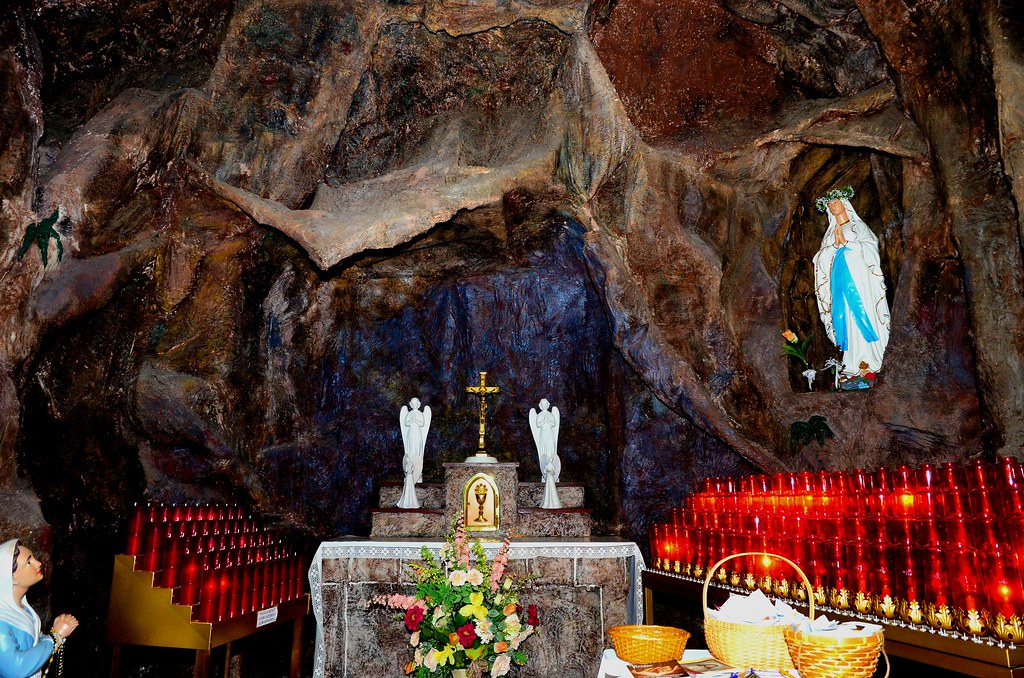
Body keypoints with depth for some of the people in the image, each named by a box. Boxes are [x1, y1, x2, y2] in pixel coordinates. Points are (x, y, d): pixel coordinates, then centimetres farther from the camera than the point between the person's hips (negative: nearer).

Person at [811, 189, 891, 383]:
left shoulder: (859, 226, 9)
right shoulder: (830, 232, 20)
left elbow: (869, 248, -2)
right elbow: (823, 257, 11)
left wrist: (846, 242, -6)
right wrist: (835, 244, -5)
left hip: (858, 277, -3)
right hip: (840, 278, 3)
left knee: (863, 318, -8)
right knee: (846, 320, -3)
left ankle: (872, 362, -4)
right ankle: (852, 366, -3)